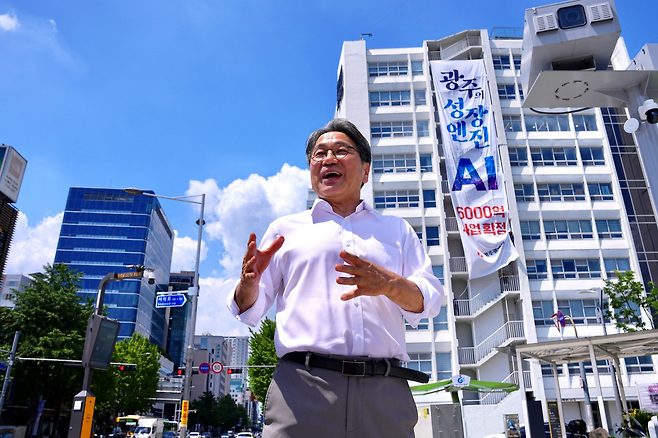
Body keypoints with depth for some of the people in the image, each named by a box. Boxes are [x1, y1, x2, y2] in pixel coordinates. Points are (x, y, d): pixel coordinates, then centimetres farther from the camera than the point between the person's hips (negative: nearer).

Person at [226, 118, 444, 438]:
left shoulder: (396, 229, 18)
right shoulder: (285, 228, 17)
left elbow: (429, 300, 9)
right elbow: (249, 310, 15)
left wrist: (389, 283, -13)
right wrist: (249, 281, -9)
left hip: (385, 390, 1)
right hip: (302, 385, 0)